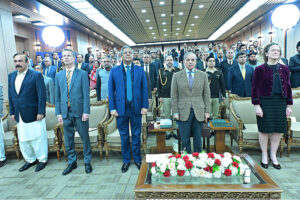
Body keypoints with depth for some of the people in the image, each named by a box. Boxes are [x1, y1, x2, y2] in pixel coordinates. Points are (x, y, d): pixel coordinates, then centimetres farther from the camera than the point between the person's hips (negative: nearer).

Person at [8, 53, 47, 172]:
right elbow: (10, 96, 14)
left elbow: (42, 95, -11)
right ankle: (30, 160, 31)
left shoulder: (36, 75, -8)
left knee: (38, 138, 5)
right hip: (20, 116, 6)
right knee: (22, 140, 14)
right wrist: (12, 112, 9)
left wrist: (40, 112, -15)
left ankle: (42, 159, 22)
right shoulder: (11, 76, 11)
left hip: (34, 115, -6)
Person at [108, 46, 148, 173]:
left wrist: (145, 106, -4)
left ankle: (137, 159, 28)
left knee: (136, 136, 10)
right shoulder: (114, 71, 4)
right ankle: (126, 160, 28)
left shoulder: (140, 70, 5)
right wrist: (112, 108, -4)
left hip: (136, 108, 0)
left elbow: (144, 89, 3)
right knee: (124, 136, 11)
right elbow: (111, 90, 2)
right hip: (121, 108, 0)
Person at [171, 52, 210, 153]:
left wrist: (207, 111, 1)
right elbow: (174, 96, 2)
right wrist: (175, 112, -3)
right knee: (185, 140, 6)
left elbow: (206, 94, 6)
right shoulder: (177, 76, 2)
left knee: (198, 139, 10)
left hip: (199, 112, 1)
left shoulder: (203, 75, 6)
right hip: (183, 112, -1)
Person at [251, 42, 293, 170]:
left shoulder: (284, 69, 8)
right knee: (264, 130, 3)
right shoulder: (260, 69, -4)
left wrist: (289, 105, 6)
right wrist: (257, 105, -12)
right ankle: (264, 155, 21)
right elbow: (255, 88, -6)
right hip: (265, 102, -4)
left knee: (278, 130, 8)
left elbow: (288, 87, 10)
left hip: (280, 103, 4)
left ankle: (273, 155, 26)